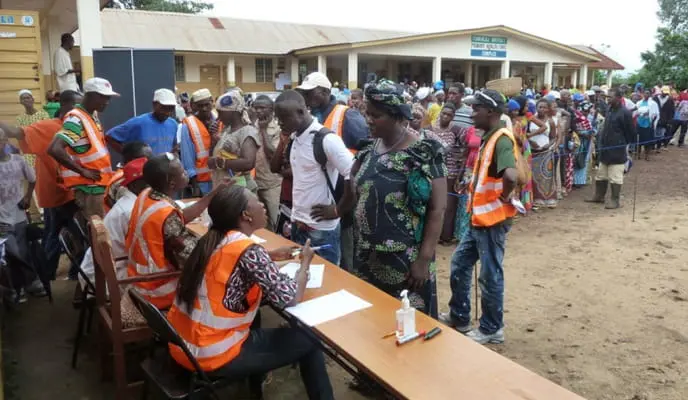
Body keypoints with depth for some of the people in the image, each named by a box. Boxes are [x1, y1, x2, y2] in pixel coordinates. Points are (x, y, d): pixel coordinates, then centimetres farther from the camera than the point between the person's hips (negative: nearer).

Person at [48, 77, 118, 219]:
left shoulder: (93, 116, 11)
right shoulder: (76, 119, -16)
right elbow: (54, 149, -27)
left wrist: (107, 171, 11)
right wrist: (83, 171, -20)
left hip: (100, 184, 9)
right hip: (88, 187, -9)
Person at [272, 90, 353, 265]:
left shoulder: (326, 139, -19)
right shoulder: (294, 137, 6)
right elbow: (275, 167, 16)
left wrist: (337, 210, -16)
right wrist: (282, 142, 0)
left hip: (321, 229, -8)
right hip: (297, 223, 8)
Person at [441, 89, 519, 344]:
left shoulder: (501, 140, -20)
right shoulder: (488, 138, 11)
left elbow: (511, 175, -37)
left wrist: (504, 197, -20)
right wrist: (475, 187, 9)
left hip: (492, 220, -10)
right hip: (479, 217, 10)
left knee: (490, 276, 3)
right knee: (459, 264, 17)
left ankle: (492, 328, 19)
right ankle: (459, 317, 31)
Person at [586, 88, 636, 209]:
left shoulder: (625, 112, -16)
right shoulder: (609, 109, 10)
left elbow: (630, 132, -11)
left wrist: (626, 144, -3)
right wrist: (602, 140, 13)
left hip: (617, 150, -9)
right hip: (605, 148, 9)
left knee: (615, 177, -2)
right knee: (601, 175, 17)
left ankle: (615, 200, 6)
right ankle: (599, 196, 29)